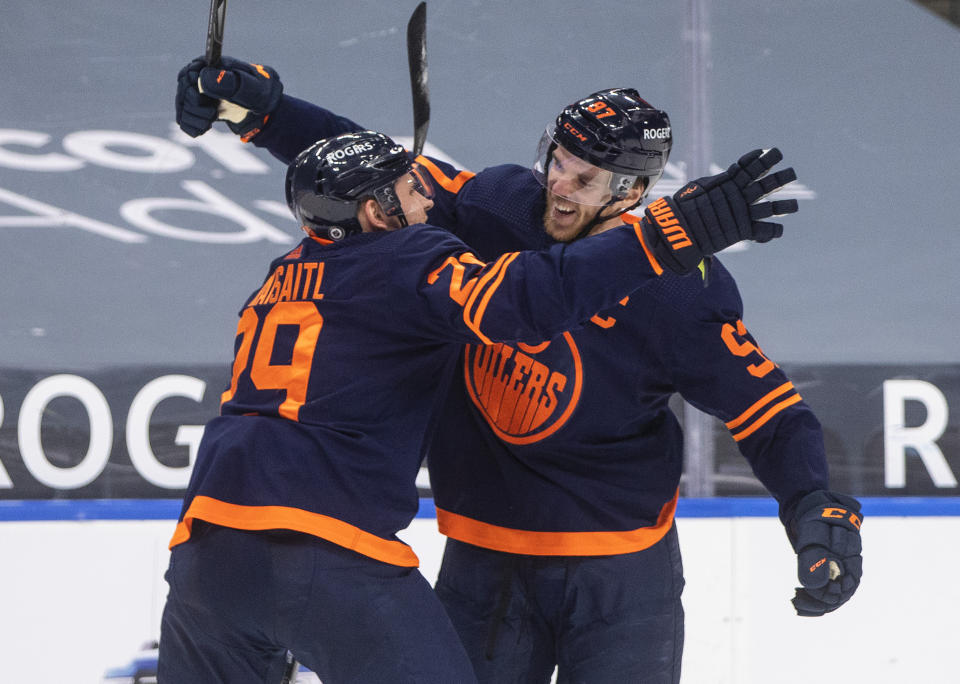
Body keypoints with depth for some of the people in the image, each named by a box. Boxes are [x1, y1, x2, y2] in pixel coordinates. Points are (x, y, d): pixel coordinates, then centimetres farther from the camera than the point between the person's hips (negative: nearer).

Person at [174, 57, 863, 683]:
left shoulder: (681, 291, -16)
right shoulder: (497, 207, -6)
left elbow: (771, 412, -13)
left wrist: (818, 509, -28)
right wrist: (258, 107, -5)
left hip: (619, 577, -4)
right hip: (486, 562, 4)